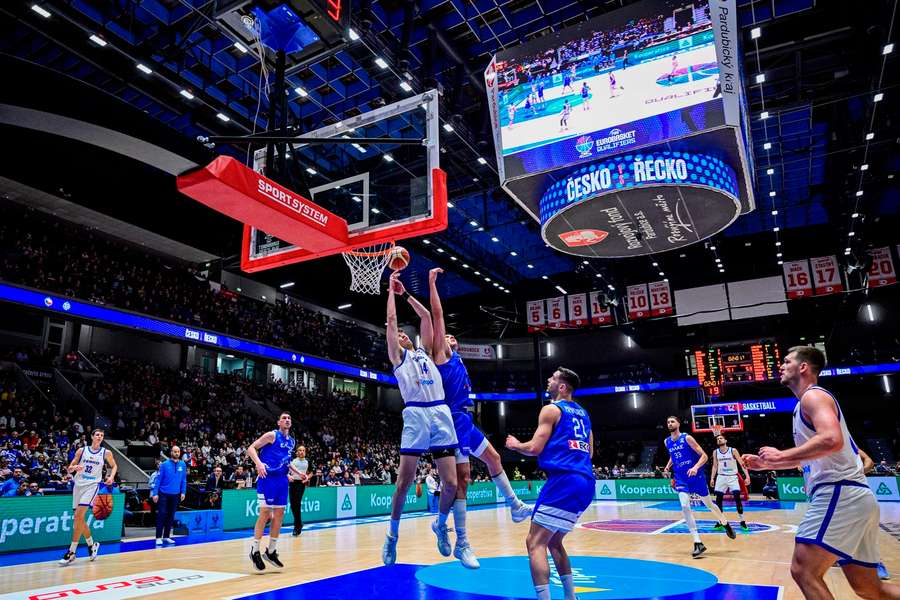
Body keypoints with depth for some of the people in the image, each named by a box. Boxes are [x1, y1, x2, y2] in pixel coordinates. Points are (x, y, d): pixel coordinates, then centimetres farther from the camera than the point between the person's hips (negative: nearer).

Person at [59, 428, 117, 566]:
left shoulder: (106, 453, -1)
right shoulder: (81, 450, 2)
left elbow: (114, 466, 14)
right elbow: (69, 469, 5)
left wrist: (111, 477, -4)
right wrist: (74, 467, -17)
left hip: (92, 486, -3)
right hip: (78, 485, 4)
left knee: (79, 516, -16)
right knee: (79, 518, 9)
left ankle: (71, 552, -9)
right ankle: (92, 544, 29)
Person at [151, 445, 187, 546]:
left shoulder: (183, 465, 2)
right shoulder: (164, 464, -7)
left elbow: (184, 480, 6)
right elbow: (158, 479, -6)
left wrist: (183, 492, 0)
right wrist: (155, 493, -10)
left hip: (175, 495, 3)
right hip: (163, 494, -3)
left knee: (171, 516, 9)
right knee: (162, 515, -4)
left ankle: (166, 536, 20)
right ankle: (159, 537, 5)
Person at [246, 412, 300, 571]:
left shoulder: (291, 441, 14)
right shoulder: (272, 435, -7)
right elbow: (251, 448, -12)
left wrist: (297, 473, 19)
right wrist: (259, 463, -28)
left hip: (282, 479, 7)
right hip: (267, 478, -7)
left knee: (279, 514, 8)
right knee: (265, 512, -7)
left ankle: (271, 551, 19)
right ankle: (255, 551, 7)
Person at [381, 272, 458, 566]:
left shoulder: (424, 351, 27)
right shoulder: (397, 356, 15)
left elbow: (426, 316, 25)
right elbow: (391, 320, 9)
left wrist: (406, 294, 28)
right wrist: (392, 290, 17)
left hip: (441, 413, 4)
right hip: (416, 414, -4)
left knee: (451, 483, 1)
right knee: (404, 482, -2)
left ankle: (441, 524, 27)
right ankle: (393, 534, 19)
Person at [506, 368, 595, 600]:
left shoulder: (551, 409, -3)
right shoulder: (582, 413, 20)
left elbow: (535, 448, -8)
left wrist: (515, 445, 11)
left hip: (564, 480, -9)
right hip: (585, 482, 9)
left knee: (535, 542, -5)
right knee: (553, 540, 22)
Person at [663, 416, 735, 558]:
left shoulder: (687, 438, -13)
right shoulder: (667, 442, 4)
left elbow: (704, 456, -14)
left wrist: (696, 467, -30)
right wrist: (668, 466, 7)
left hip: (696, 477, -3)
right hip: (681, 479, 3)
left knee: (709, 504, 14)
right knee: (685, 507, -16)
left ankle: (725, 524, 46)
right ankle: (698, 543, -11)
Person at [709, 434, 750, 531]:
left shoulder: (733, 451, -7)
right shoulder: (715, 452, 3)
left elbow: (741, 464, -8)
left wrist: (747, 476, -16)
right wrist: (712, 478, 4)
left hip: (732, 477, -3)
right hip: (721, 477, 3)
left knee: (737, 499, -10)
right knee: (718, 499, 0)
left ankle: (742, 522, 2)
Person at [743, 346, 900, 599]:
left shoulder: (813, 395, -6)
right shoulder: (807, 403, 24)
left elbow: (831, 440, -26)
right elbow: (808, 457, 31)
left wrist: (781, 455, -18)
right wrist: (765, 464, 26)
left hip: (839, 493, -11)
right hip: (849, 495, 11)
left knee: (803, 571, -13)